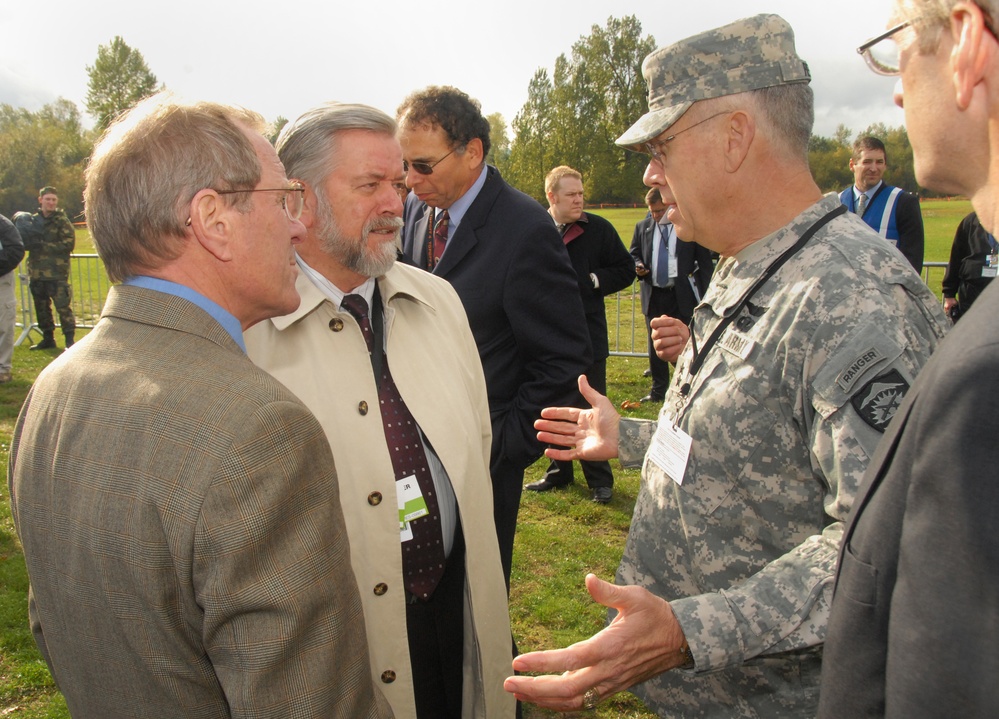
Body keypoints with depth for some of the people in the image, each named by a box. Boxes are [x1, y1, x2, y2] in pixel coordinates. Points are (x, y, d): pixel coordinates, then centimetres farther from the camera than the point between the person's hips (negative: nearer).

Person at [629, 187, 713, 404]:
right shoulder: (642, 226, 8)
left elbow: (705, 263, 0)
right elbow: (634, 254, 20)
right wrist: (638, 266, -5)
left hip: (683, 296, -4)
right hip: (653, 295, 4)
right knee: (655, 346, 9)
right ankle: (658, 391, 20)